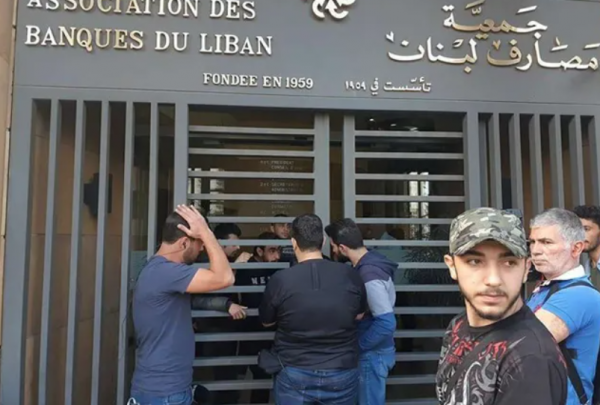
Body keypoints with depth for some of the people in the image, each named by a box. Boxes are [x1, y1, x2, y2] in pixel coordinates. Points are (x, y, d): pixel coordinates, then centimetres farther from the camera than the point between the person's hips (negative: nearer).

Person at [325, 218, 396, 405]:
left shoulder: (368, 275, -27)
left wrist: (358, 345, -18)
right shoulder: (371, 261, 2)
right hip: (373, 351, 9)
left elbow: (386, 323, -30)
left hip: (373, 354, -9)